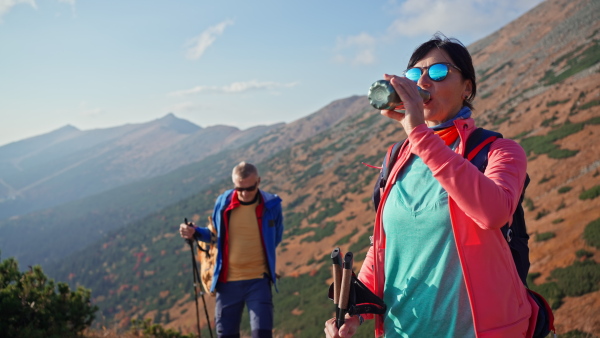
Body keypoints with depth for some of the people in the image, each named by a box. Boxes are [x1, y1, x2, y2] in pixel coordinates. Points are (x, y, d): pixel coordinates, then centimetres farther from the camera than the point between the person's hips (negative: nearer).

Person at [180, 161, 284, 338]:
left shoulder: (271, 205, -6)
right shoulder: (223, 202, -4)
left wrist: (258, 258, 5)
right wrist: (195, 233, -5)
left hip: (258, 280, -2)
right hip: (227, 280, 2)